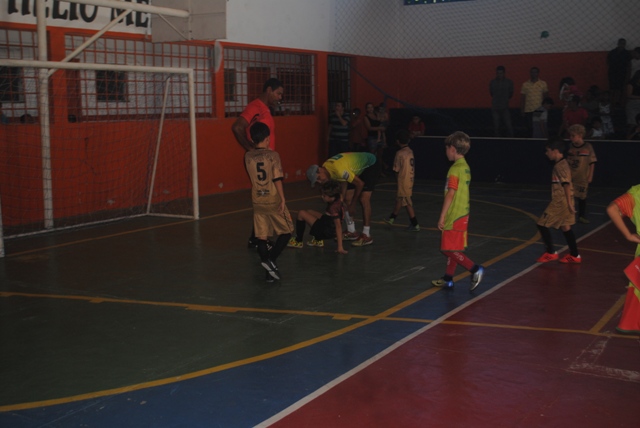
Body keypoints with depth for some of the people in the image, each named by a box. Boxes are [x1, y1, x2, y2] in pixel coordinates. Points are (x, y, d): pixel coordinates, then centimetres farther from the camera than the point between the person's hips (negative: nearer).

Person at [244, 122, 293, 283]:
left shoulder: (248, 156, 1)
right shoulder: (273, 155, -11)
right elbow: (277, 179, -15)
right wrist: (282, 199, -10)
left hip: (257, 202, 4)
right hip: (273, 201, -4)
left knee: (261, 236, 8)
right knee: (286, 231, 10)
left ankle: (269, 271, 9)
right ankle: (270, 259, -7)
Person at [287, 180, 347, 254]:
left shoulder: (334, 208, -31)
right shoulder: (338, 201, -7)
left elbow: (338, 226, -35)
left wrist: (340, 247, -37)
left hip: (327, 232, -10)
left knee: (301, 213, -9)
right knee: (309, 212, 26)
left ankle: (298, 241, 6)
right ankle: (318, 240, 22)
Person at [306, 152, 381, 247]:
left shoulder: (338, 169, -38)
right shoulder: (326, 166, -11)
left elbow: (360, 184, -29)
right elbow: (344, 181, 3)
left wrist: (353, 204, -17)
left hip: (371, 165, -9)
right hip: (358, 169, 9)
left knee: (363, 199, -18)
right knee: (347, 199, 3)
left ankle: (366, 236, -14)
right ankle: (352, 232, 13)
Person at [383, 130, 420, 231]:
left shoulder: (400, 153, -17)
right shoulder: (410, 151, 4)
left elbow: (396, 169, -13)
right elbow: (412, 166, 7)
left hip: (403, 181, -8)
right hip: (410, 179, 8)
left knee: (407, 203, -2)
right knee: (399, 200, 22)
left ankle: (415, 225, 0)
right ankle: (392, 218, 38)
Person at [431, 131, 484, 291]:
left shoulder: (455, 169, -17)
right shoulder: (466, 167, 11)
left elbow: (450, 194, -19)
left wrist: (442, 217, -16)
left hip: (453, 216, -9)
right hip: (463, 215, 9)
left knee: (449, 250, -3)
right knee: (453, 249, 15)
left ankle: (475, 269, -10)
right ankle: (448, 279, 23)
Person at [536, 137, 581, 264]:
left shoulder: (560, 166, -18)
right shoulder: (561, 164, 12)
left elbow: (566, 185, -23)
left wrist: (569, 203, -25)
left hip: (560, 202, -10)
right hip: (561, 201, 10)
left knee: (542, 224, -2)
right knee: (565, 227, 14)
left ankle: (551, 252, 4)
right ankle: (574, 255, 18)